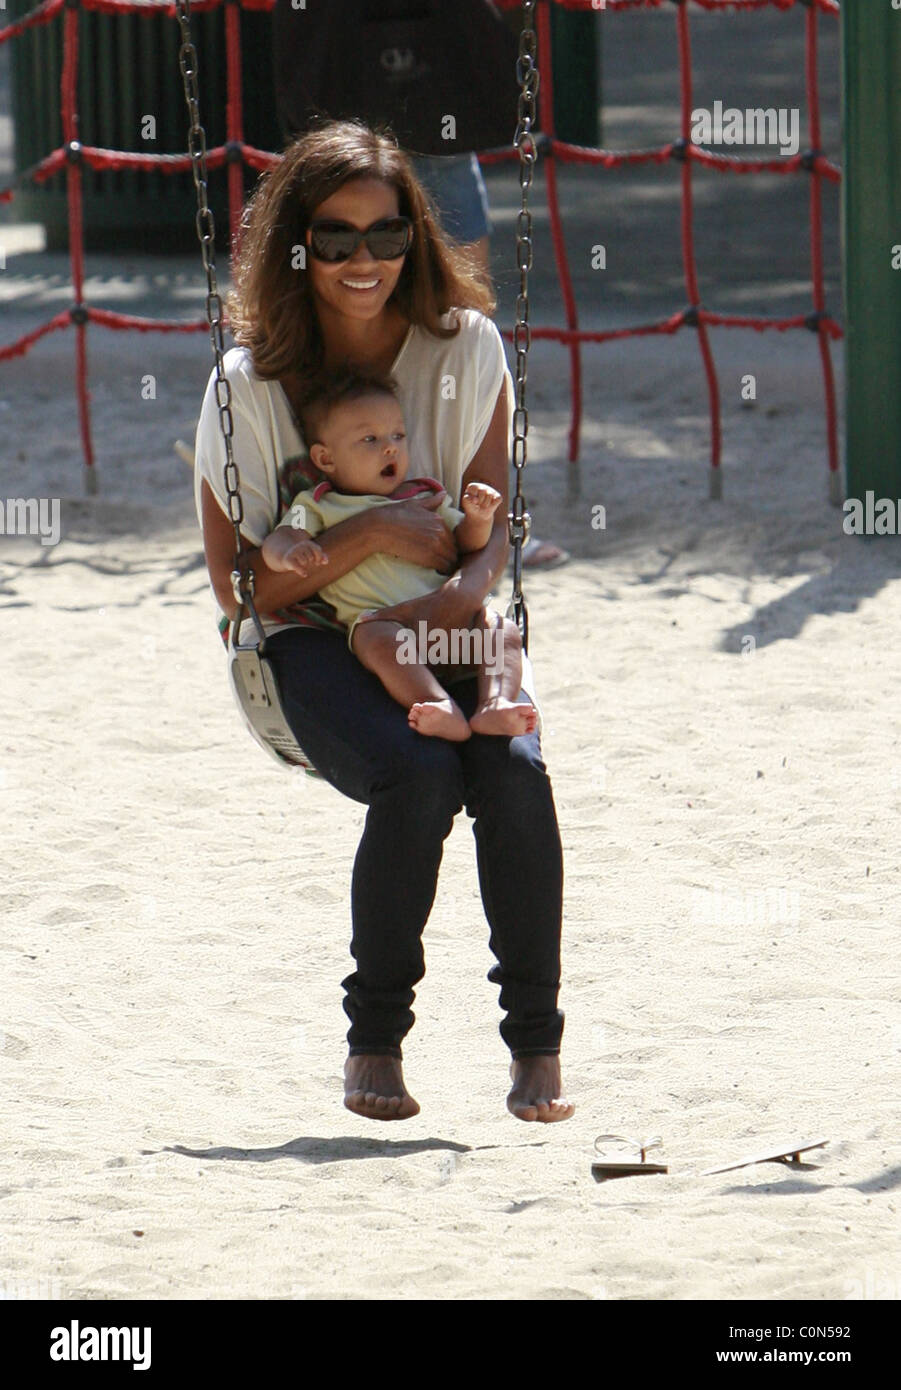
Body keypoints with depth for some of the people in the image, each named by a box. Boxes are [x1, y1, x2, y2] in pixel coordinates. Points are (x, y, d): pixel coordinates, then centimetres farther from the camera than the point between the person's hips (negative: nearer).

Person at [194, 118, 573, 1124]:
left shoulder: (465, 345, 2)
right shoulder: (251, 384, -5)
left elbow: (490, 519, 1)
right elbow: (235, 586, -6)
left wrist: (468, 590, -23)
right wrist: (373, 533, -19)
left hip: (443, 630, 2)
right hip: (311, 641, -2)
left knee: (513, 770, -29)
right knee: (418, 775, -32)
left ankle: (536, 1044, -17)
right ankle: (375, 1039, -15)